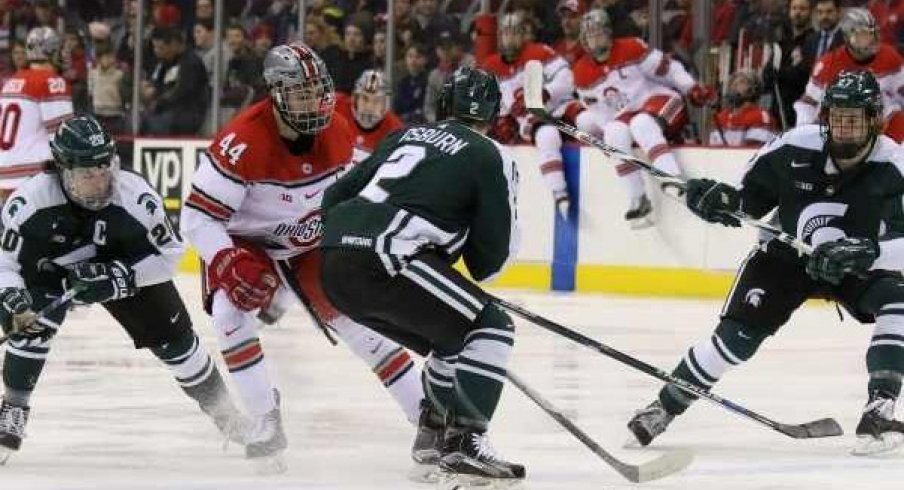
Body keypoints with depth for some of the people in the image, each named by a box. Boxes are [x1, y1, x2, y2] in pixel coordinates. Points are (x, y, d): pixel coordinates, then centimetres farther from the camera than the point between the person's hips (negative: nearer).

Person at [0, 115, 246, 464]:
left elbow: (170, 252, -19)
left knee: (172, 335, 1)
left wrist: (120, 277, -31)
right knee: (33, 324, -27)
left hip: (125, 268, 1)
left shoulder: (136, 196, -32)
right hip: (49, 273, -1)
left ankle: (224, 410, 21)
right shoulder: (29, 201, -33)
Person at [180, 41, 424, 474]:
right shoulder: (243, 142, -31)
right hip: (244, 243, -4)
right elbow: (197, 216, -28)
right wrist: (230, 265, -39)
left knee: (360, 316, -5)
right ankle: (266, 421, -17)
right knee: (231, 311, -29)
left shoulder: (337, 133, -12)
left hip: (312, 244, 4)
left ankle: (428, 414, 3)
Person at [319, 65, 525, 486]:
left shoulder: (407, 136, 27)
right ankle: (464, 443, -13)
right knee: (491, 328, 1)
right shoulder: (490, 157, 7)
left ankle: (435, 435, 31)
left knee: (453, 338, 25)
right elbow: (496, 248, 5)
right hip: (385, 262, -7)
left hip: (334, 265, 8)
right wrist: (474, 270, 26)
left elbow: (337, 195, 26)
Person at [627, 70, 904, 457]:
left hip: (856, 266, 0)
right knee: (736, 334, -10)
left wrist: (863, 252, -48)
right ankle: (663, 408, 7)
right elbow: (753, 195, -2)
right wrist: (724, 199, -21)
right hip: (786, 254, 0)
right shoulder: (795, 147, -19)